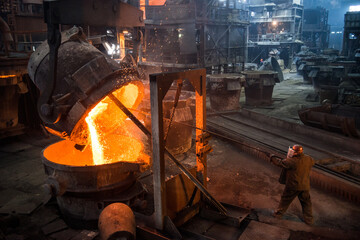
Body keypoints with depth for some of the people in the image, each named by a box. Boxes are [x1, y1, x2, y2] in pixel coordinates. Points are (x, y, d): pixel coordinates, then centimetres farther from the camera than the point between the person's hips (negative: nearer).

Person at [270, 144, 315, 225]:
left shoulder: (292, 161, -24)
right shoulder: (308, 159, -7)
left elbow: (280, 163, -14)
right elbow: (312, 162, 18)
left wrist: (272, 158, 3)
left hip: (293, 186, -3)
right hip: (305, 186, 4)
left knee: (285, 200, 15)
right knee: (306, 203, 19)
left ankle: (278, 214, 29)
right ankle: (309, 219, 24)